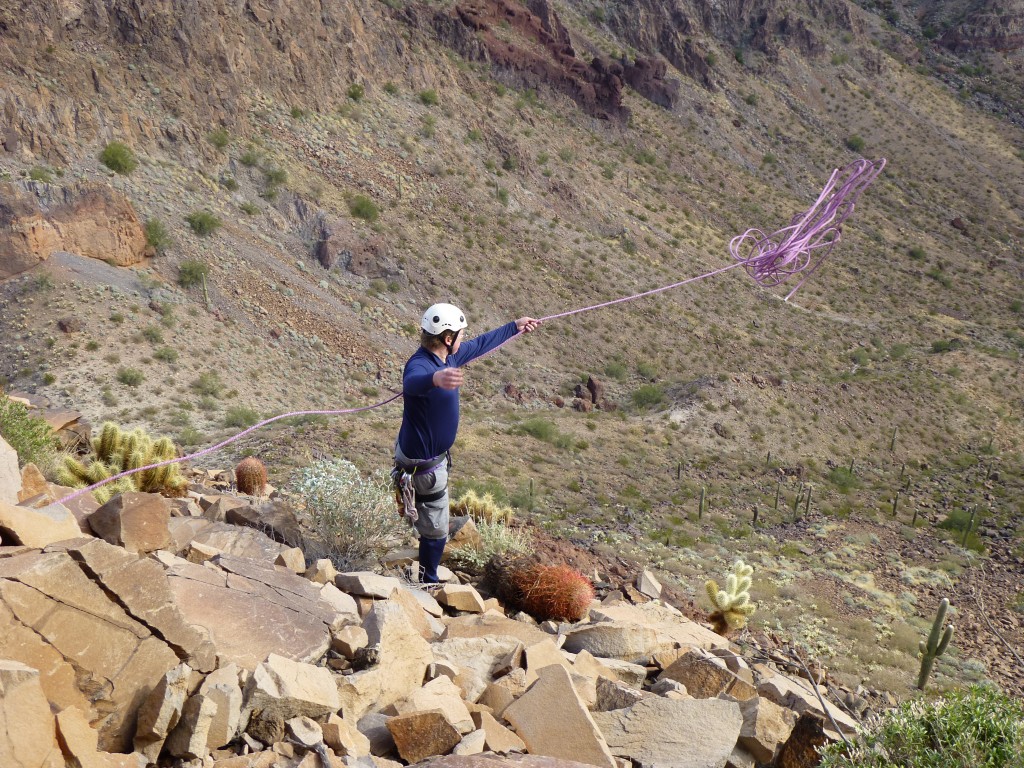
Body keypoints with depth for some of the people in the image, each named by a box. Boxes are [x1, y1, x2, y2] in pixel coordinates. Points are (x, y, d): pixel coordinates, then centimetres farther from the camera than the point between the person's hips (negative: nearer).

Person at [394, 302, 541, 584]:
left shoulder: (447, 356, -5)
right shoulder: (419, 365, -33)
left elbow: (479, 345, 14)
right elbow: (413, 381, -59)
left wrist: (515, 327, 24)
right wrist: (436, 378, -83)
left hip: (434, 453, 10)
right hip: (422, 464, -10)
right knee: (436, 530, 7)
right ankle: (428, 582, 28)